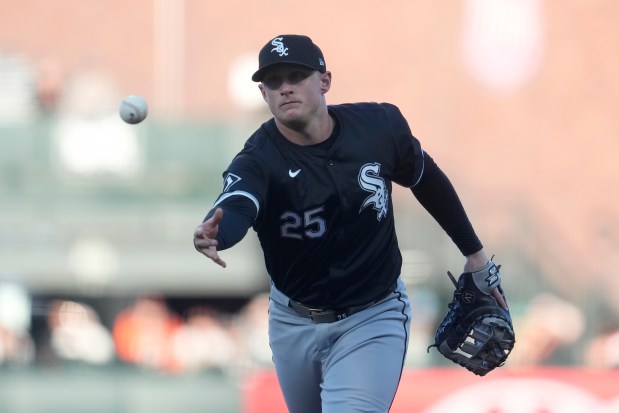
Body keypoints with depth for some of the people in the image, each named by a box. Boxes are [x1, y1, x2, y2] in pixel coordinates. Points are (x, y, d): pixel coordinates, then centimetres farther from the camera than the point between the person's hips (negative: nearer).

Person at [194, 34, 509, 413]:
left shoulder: (379, 126, -13)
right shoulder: (258, 160, -21)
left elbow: (426, 180, 7)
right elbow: (235, 208, -43)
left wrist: (474, 251, 14)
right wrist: (213, 234, -67)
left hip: (373, 319, -1)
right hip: (294, 322, 2)